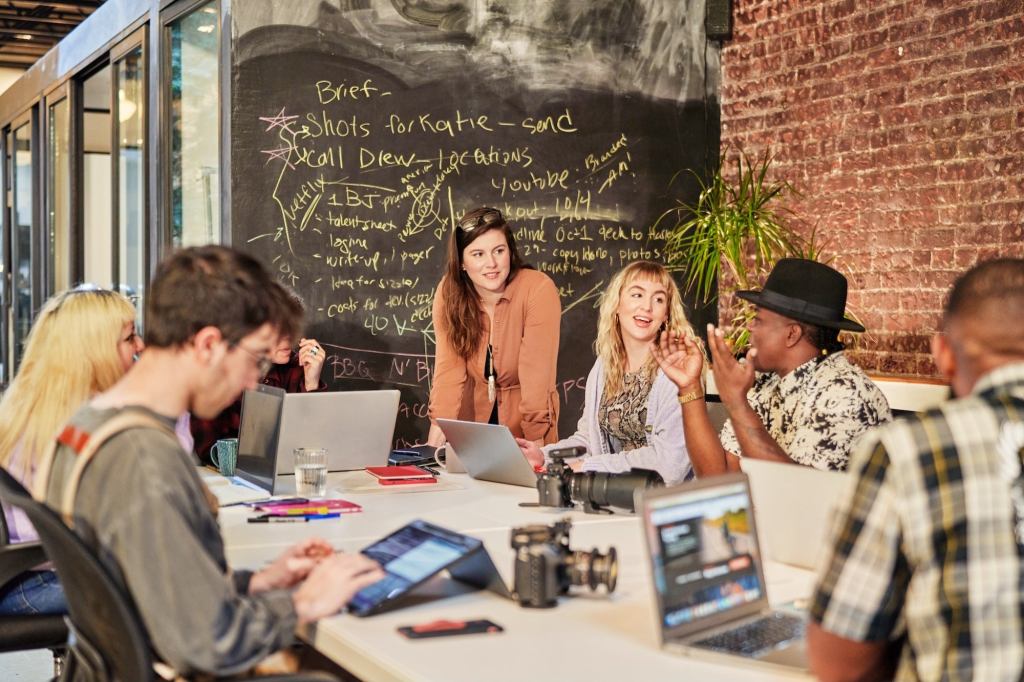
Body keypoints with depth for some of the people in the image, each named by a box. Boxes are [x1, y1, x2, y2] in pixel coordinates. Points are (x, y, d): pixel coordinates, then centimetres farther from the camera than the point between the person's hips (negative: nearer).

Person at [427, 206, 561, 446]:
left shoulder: (538, 289, -18)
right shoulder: (449, 291, -7)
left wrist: (535, 441, -27)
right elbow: (449, 367, -12)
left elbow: (536, 372, -21)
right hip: (473, 414, 2)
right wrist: (438, 431, -23)